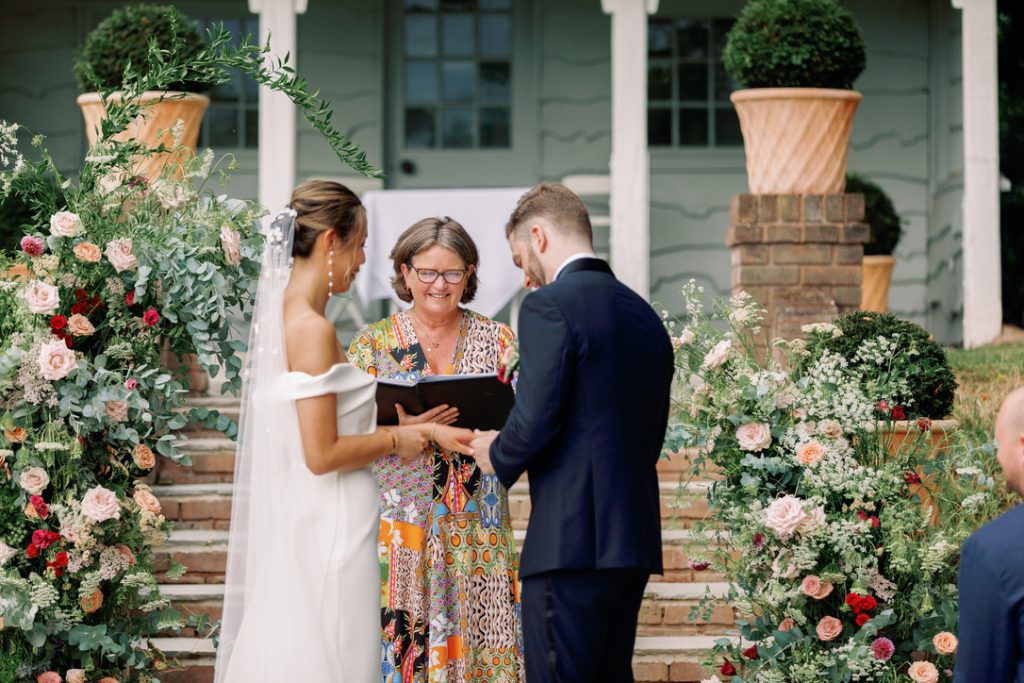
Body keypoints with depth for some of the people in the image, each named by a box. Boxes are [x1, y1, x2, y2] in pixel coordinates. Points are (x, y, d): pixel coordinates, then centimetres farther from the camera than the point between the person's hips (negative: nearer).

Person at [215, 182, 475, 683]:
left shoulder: (287, 315, 10)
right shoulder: (312, 328, -17)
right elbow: (323, 454, -20)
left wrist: (423, 430, 13)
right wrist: (397, 440, -6)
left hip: (302, 525, 9)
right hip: (328, 529, -9)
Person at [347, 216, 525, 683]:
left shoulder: (498, 341, 8)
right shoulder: (373, 343, 5)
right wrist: (402, 430, -18)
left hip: (477, 532, 1)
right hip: (400, 526, -1)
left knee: (478, 643, -3)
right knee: (398, 643, -6)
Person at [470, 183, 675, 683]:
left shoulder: (549, 305, -8)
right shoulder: (645, 315, 16)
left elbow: (535, 422, -16)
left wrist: (498, 456, 5)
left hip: (570, 541, -8)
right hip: (635, 540, 8)